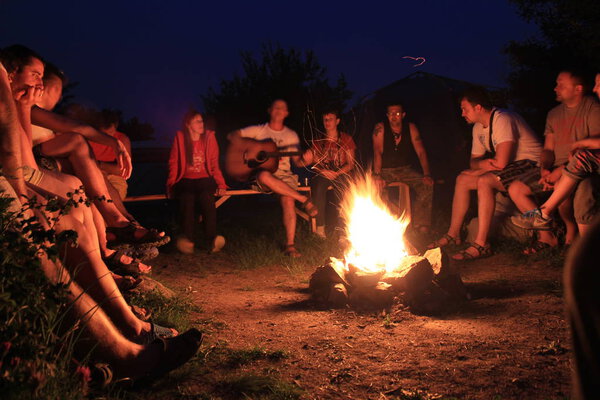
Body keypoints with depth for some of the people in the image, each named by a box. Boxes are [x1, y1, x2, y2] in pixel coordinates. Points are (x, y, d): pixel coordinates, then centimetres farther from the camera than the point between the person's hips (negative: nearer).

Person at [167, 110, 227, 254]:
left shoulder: (209, 137, 7)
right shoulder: (180, 138, 5)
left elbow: (214, 164, 8)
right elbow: (173, 163, 7)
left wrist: (220, 184, -2)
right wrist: (171, 184, -2)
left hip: (205, 179, 0)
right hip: (186, 181, 0)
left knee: (206, 198, -32)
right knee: (187, 199, -32)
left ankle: (212, 240, -42)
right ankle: (187, 240, -46)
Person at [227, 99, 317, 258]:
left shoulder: (291, 135, 15)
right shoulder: (258, 130, 9)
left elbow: (297, 161, 12)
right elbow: (232, 136, 4)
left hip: (284, 174, 1)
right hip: (262, 172, -1)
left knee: (288, 200, -29)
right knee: (265, 176, -40)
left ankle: (290, 245, -26)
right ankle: (303, 200, -28)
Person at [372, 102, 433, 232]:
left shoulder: (411, 128, 0)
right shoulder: (380, 128, -7)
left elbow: (421, 152, -4)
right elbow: (377, 152, -15)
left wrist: (427, 175, -17)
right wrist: (377, 176, -28)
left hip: (406, 170, 2)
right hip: (386, 171, -2)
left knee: (427, 185, -22)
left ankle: (421, 225, -16)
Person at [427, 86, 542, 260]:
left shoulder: (503, 120, -23)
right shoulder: (478, 127, 8)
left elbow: (501, 162, -31)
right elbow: (474, 161, 14)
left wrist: (484, 164, -9)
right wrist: (483, 164, -11)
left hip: (531, 165, -10)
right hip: (511, 166, 10)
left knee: (484, 181, -31)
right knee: (462, 179, 3)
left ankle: (481, 244, -30)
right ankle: (453, 234, 6)